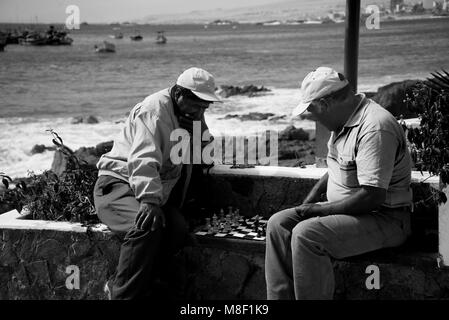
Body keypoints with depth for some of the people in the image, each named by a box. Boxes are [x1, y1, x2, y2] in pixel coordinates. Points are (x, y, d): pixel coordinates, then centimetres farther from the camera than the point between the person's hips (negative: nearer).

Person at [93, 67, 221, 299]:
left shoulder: (191, 116, 15)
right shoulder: (155, 109, -13)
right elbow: (143, 160, -26)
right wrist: (149, 200, -37)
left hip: (155, 192, 7)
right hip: (118, 182, -7)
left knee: (178, 228, -24)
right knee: (147, 226, -36)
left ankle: (118, 287, -19)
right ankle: (123, 294, -28)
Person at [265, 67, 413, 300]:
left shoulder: (375, 128, -24)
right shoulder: (346, 121, 9)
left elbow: (372, 196, -28)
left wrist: (322, 209, -18)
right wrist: (313, 196, 10)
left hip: (384, 219, -10)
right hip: (346, 210, 10)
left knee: (306, 234, -29)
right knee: (279, 224, -2)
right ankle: (279, 298, -4)